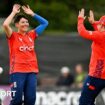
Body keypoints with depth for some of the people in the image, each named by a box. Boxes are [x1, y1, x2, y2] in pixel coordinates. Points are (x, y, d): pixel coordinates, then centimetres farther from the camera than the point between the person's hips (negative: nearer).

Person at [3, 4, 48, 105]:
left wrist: (32, 14, 14)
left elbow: (45, 23, 18)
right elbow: (5, 25, -17)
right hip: (18, 71, -4)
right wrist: (14, 12, -5)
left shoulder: (31, 35, 14)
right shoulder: (13, 36, 2)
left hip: (32, 71, 4)